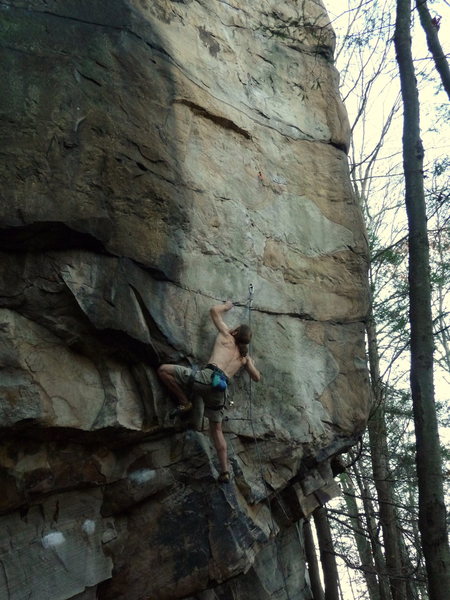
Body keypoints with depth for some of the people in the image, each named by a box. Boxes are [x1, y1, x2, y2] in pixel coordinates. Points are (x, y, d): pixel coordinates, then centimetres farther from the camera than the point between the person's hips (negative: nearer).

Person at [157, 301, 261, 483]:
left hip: (207, 377, -5)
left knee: (163, 370, 0)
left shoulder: (226, 336, 16)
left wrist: (226, 306, 43)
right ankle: (224, 471, 11)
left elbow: (214, 311, 23)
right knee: (216, 429, 16)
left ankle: (185, 402, -1)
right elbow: (257, 377, 33)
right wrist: (250, 363, 50)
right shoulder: (245, 357, 24)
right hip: (221, 388, 5)